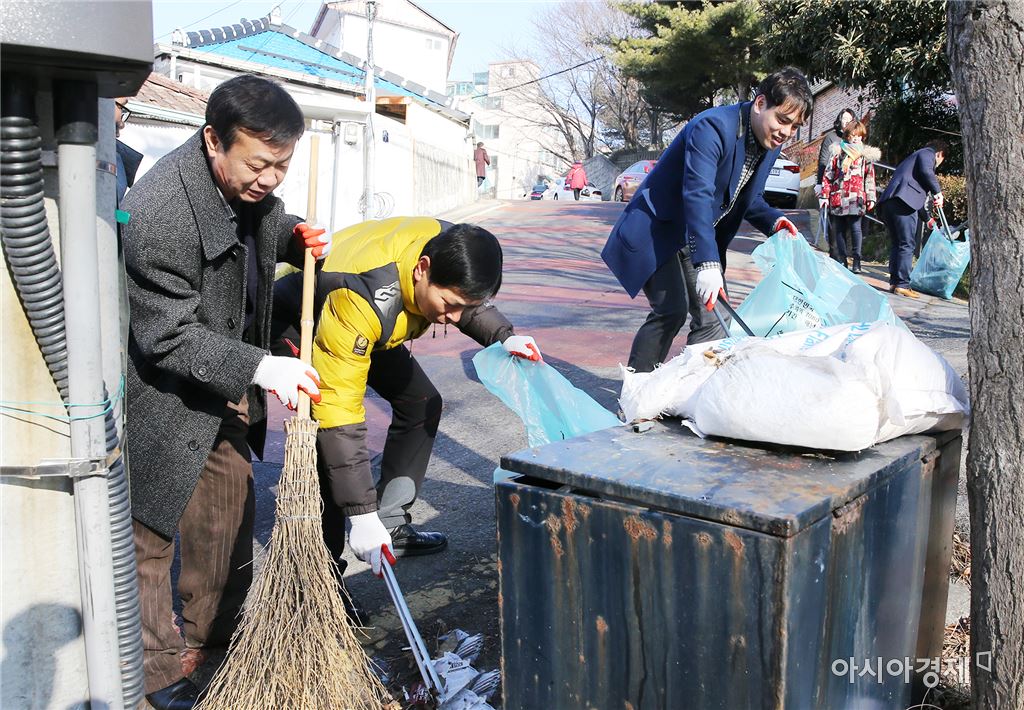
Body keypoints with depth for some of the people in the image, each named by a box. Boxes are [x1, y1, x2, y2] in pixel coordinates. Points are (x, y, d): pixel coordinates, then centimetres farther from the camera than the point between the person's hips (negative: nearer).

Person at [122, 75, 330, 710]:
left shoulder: (250, 181, -6)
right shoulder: (159, 212, -31)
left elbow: (267, 225, 18)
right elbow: (167, 338, -27)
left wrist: (297, 237, -5)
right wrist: (258, 368, -31)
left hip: (227, 379, 8)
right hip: (163, 392, -8)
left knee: (230, 514, 19)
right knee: (149, 532, 5)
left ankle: (213, 634, 40)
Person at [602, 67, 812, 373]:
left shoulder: (771, 143, 2)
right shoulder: (713, 127, -25)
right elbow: (697, 195, -34)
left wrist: (774, 221, -9)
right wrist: (707, 263, -42)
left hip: (700, 235, 8)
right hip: (658, 230, -8)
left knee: (713, 318, 2)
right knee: (671, 310, -19)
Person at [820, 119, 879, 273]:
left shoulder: (866, 155, 9)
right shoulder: (838, 152, 9)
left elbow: (870, 178, 10)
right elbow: (828, 175, 8)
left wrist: (871, 198, 6)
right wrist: (824, 195, 3)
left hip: (856, 198, -1)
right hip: (838, 197, 1)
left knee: (855, 228, -8)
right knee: (840, 230, 6)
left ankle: (856, 262, -5)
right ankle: (841, 261, 14)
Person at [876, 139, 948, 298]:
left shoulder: (914, 156, 39)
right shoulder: (928, 153, 13)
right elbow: (926, 171, -12)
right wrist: (937, 191, -1)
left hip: (886, 201, 9)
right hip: (904, 201, -9)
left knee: (896, 244, 12)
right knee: (907, 245, -8)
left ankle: (894, 282, 9)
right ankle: (902, 285, -10)